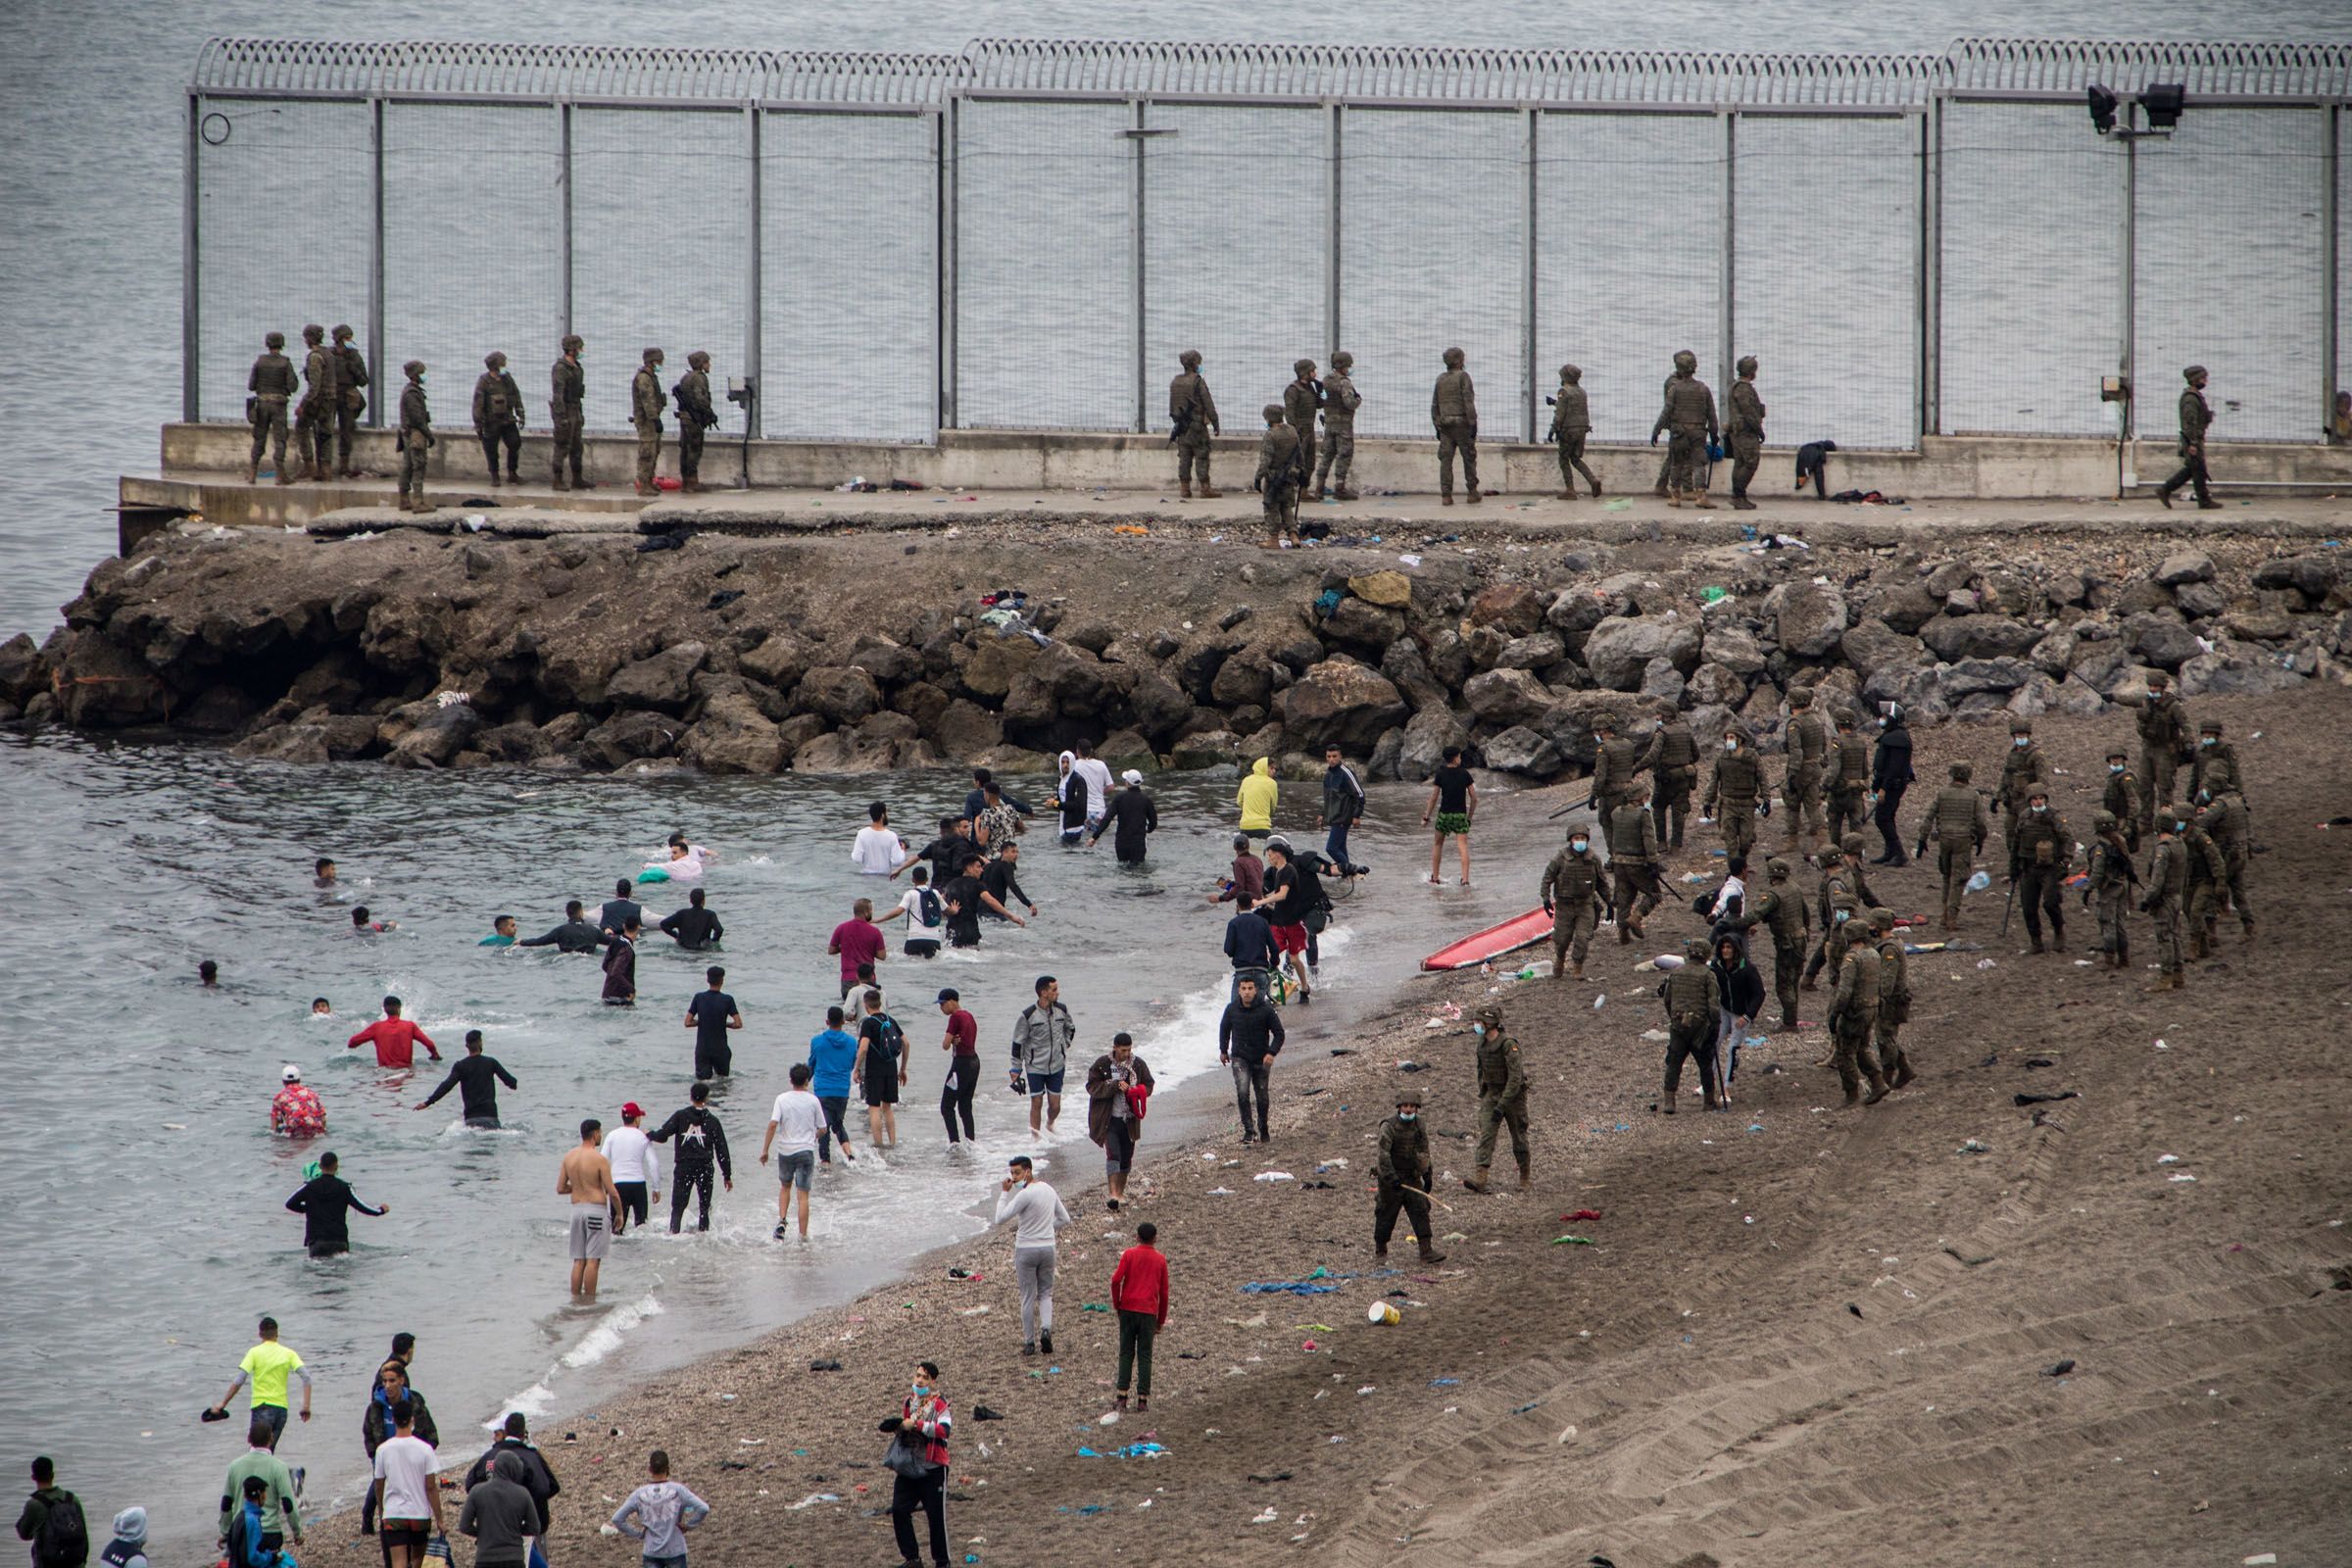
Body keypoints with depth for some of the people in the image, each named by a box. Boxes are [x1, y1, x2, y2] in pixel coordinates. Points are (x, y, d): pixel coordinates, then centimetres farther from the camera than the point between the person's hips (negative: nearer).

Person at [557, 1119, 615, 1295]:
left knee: (578, 1261, 11)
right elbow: (611, 1192, -12)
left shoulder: (569, 1157, 5)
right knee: (593, 1260, -2)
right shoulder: (599, 1160, -12)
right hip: (596, 1209, -6)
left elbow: (560, 1189, 8)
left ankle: (576, 1298, 11)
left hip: (576, 1208, 6)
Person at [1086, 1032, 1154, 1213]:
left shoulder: (1138, 1065, 2)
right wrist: (1115, 1086, -21)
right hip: (1109, 1119, -4)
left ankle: (1121, 1192, 28)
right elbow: (1092, 1087, -9)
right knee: (1113, 1154, -17)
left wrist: (1136, 1092, -12)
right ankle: (1113, 1194, -24)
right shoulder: (1102, 1064, -7)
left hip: (1129, 1119, 4)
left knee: (1126, 1156, 12)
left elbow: (1148, 1085, 11)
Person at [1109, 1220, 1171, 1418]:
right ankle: (1142, 1400, 0)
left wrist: (1116, 1305, 4)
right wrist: (1161, 1321, 15)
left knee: (1126, 1354, 6)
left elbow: (1116, 1280, -9)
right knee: (1145, 1357, 4)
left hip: (1128, 1310, 0)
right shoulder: (1160, 1260, 5)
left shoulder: (1129, 1255, 1)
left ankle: (1121, 1397, -1)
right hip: (1149, 1312, 0)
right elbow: (1164, 1292, 7)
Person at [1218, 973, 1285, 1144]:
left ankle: (1263, 1130, 29)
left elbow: (1279, 1033, -5)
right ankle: (1248, 1129, -16)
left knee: (1262, 1096, 10)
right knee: (1242, 1092, -19)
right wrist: (1223, 1050, 21)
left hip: (1261, 1059, 0)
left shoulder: (1266, 1009, -12)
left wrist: (1272, 1053, -18)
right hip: (1240, 1058, 0)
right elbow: (1224, 1028, 14)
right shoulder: (1232, 1009, -6)